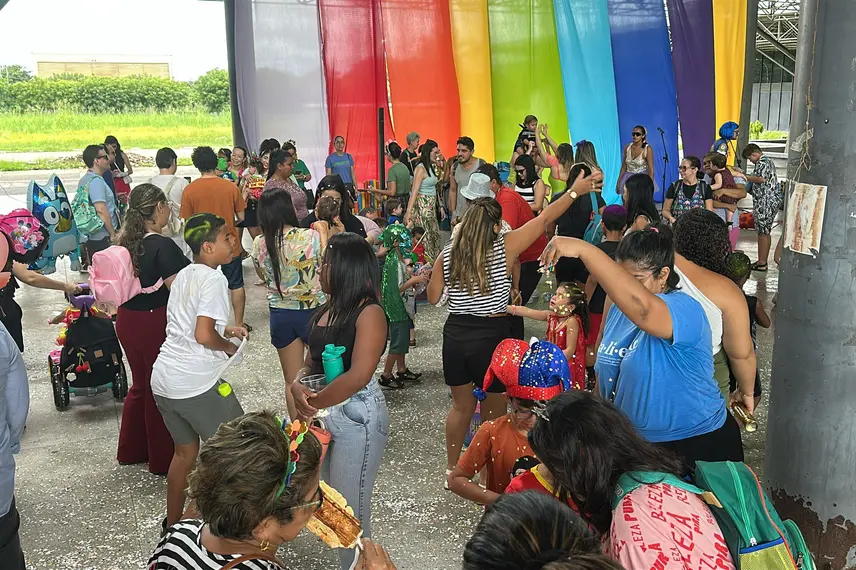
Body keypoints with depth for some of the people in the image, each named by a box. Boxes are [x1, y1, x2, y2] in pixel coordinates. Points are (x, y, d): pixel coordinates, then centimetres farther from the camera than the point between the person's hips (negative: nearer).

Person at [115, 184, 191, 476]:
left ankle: (130, 450, 37)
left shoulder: (126, 241, 2)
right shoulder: (163, 246, -21)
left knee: (141, 385, 23)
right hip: (156, 324, -7)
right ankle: (163, 459, 22)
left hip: (127, 319, 7)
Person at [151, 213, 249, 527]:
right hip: (196, 384, -9)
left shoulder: (184, 275, 13)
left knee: (185, 451, 22)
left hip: (162, 380, 9)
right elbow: (203, 335, -23)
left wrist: (226, 329, 16)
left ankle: (173, 523, 32)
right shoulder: (213, 279, -14)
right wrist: (230, 347, -5)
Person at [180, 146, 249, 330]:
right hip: (230, 245, 0)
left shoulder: (189, 190, -10)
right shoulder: (231, 187, -9)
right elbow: (241, 217, -2)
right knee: (236, 285, 14)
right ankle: (239, 324, 20)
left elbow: (187, 223, -6)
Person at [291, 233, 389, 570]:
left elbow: (358, 376, -26)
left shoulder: (369, 313, -17)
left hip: (357, 417, -9)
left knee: (352, 512, 3)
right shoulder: (327, 310, 8)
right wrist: (298, 386, -11)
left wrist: (313, 404, -18)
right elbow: (312, 362, 11)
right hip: (326, 413, 9)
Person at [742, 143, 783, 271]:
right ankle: (763, 261, 18)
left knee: (762, 232, -8)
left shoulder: (762, 162, -11)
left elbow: (762, 179, -24)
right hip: (773, 200, 11)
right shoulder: (768, 161, 21)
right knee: (765, 232, 13)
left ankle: (761, 263, -6)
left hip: (766, 201, -11)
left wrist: (745, 177, -12)